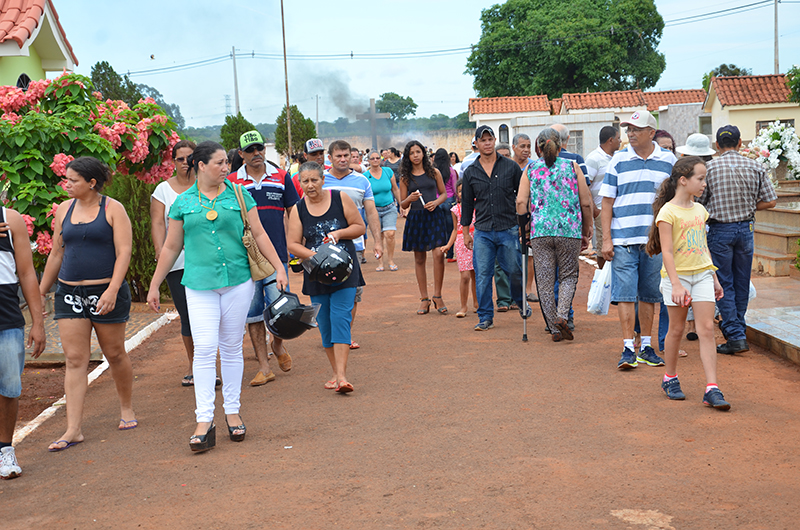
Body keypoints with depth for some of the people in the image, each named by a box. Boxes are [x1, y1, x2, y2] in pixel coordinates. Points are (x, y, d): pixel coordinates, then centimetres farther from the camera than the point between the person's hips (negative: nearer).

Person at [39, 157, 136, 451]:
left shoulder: (112, 209, -3)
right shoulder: (64, 210, 10)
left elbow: (124, 252, -9)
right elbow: (56, 254, 17)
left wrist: (112, 290, -21)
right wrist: (40, 293, 18)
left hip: (105, 292, -3)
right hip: (69, 293, 4)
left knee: (115, 354, 8)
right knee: (74, 359, -1)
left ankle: (126, 409, 31)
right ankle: (73, 430, -1)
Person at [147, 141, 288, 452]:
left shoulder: (239, 196, 6)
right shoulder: (183, 202, 5)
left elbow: (259, 234, 8)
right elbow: (171, 247, 11)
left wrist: (279, 268, 0)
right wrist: (154, 286, 12)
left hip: (237, 281, 1)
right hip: (199, 284, -1)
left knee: (232, 347, 8)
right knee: (204, 348, -9)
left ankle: (232, 411, 19)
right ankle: (204, 421, -6)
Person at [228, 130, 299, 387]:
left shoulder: (281, 177, 6)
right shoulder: (231, 182, 4)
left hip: (276, 254, 0)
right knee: (253, 313, 4)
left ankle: (277, 344, 25)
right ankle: (264, 366, 13)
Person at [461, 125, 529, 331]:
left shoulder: (511, 166, 2)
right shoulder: (470, 172, 7)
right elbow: (467, 203, 12)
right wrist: (465, 231, 10)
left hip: (508, 229, -1)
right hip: (482, 231, 1)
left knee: (514, 271, 5)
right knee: (482, 275, -2)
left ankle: (521, 302, 34)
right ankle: (485, 317, 7)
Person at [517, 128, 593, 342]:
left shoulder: (530, 169, 7)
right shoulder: (572, 167, 6)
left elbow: (521, 202, -1)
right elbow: (586, 203, 5)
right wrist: (586, 232, 15)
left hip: (540, 231, 0)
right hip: (569, 230, 0)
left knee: (545, 281, 8)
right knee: (568, 275, 13)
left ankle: (554, 328, 10)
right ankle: (562, 316, -9)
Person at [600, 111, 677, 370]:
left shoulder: (669, 160, 7)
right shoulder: (618, 160, 4)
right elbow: (607, 201, 4)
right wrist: (606, 239, -3)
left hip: (656, 240, 1)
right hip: (623, 239, -1)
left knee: (649, 295, 8)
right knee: (625, 293, -5)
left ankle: (646, 346, 18)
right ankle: (628, 348, -1)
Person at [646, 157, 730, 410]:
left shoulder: (699, 209, 10)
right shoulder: (668, 212, -10)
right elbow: (667, 251, -15)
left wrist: (714, 278, 19)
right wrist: (676, 284, -22)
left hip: (702, 274, 5)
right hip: (677, 275, -5)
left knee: (707, 329, -3)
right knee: (676, 329, 6)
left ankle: (712, 389, -5)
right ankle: (670, 379, 26)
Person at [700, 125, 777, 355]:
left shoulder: (710, 168, -7)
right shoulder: (756, 167, 1)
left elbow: (698, 201, -3)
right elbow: (770, 201, 1)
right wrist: (746, 207, 14)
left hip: (720, 230, -3)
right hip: (746, 228, 3)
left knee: (724, 284, 2)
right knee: (742, 282, 15)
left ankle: (735, 335, -4)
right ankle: (737, 327, 26)